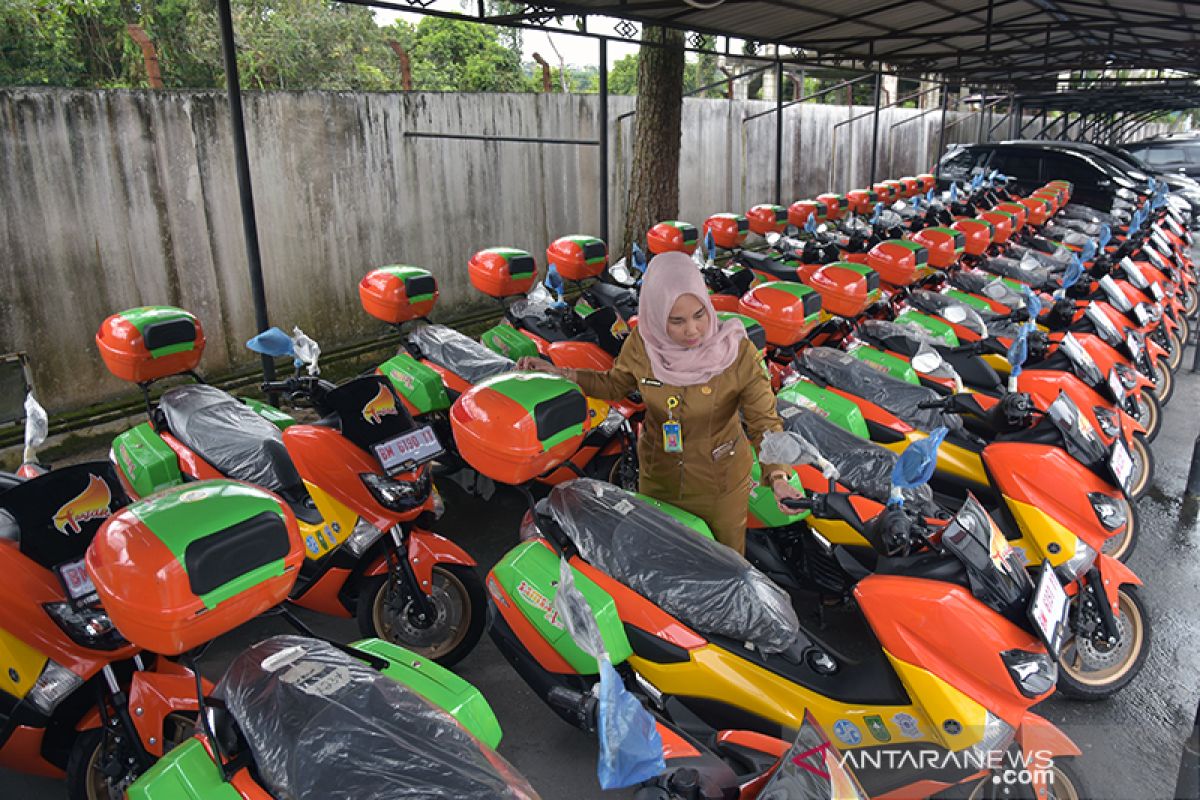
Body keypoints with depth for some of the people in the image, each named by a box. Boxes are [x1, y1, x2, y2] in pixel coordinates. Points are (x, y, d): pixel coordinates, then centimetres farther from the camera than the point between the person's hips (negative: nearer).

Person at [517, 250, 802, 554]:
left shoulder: (737, 351, -25)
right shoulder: (641, 345, -18)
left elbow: (764, 421, -18)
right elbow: (614, 385, 3)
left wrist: (777, 477, -33)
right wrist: (559, 373, -8)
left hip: (720, 484, -2)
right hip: (657, 479, 3)